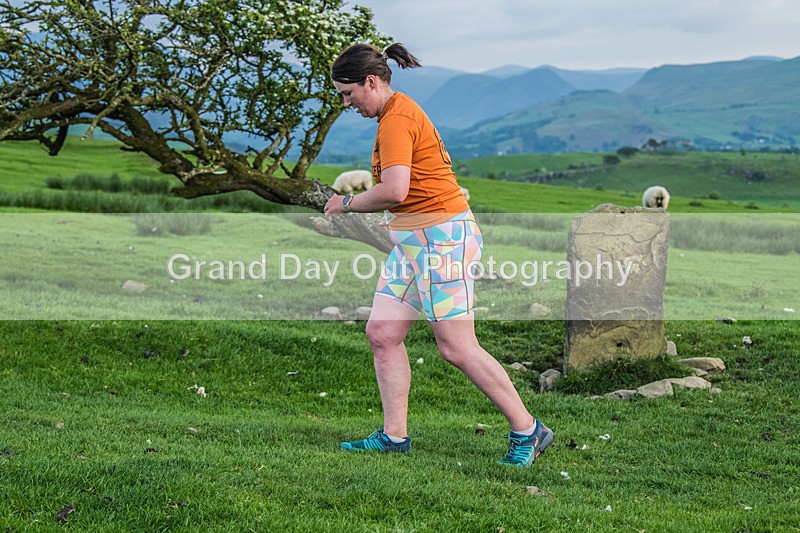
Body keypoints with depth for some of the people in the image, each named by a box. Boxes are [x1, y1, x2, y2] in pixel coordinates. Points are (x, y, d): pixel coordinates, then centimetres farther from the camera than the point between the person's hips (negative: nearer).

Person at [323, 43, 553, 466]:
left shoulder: (396, 120, -15)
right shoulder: (400, 111, 17)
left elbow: (394, 192, -26)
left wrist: (346, 204, -11)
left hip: (441, 236, -11)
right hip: (413, 239, 11)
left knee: (457, 348, -6)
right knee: (382, 333, 5)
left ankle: (527, 431, 5)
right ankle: (394, 436, 10)